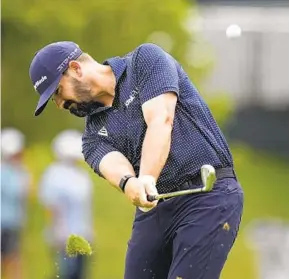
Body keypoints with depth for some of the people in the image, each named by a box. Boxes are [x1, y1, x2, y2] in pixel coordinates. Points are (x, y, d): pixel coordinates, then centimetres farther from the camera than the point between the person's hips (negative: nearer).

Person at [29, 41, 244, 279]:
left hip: (208, 196, -7)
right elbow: (112, 164, -9)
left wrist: (146, 179, -30)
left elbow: (161, 120, -15)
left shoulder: (146, 60, 0)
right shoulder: (94, 133, 13)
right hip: (155, 208, 7)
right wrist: (130, 184, -33)